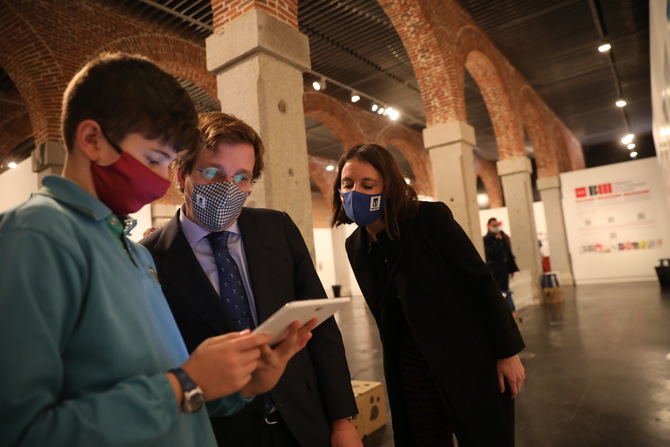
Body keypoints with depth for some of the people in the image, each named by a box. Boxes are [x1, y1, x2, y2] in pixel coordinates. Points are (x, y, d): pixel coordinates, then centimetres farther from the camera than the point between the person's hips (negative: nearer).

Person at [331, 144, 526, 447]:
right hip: (411, 370, 5)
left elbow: (481, 281, -13)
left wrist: (508, 351, -10)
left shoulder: (431, 217, -16)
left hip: (472, 361, -4)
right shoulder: (355, 245, -1)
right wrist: (396, 366, 14)